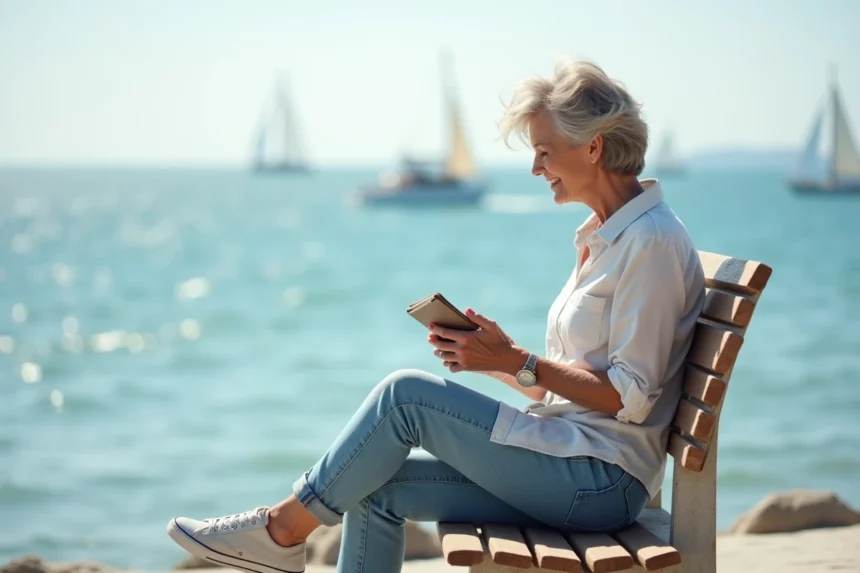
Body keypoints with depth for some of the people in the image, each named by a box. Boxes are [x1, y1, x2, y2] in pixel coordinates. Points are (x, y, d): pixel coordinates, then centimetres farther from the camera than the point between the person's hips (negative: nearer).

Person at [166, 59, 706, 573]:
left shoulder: (651, 241, -13)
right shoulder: (603, 237, 17)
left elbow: (629, 396, -18)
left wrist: (515, 361, -15)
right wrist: (492, 355, 1)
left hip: (602, 480, -9)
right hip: (568, 465, 9)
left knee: (407, 393, -16)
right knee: (377, 488, -2)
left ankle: (284, 528, 1)